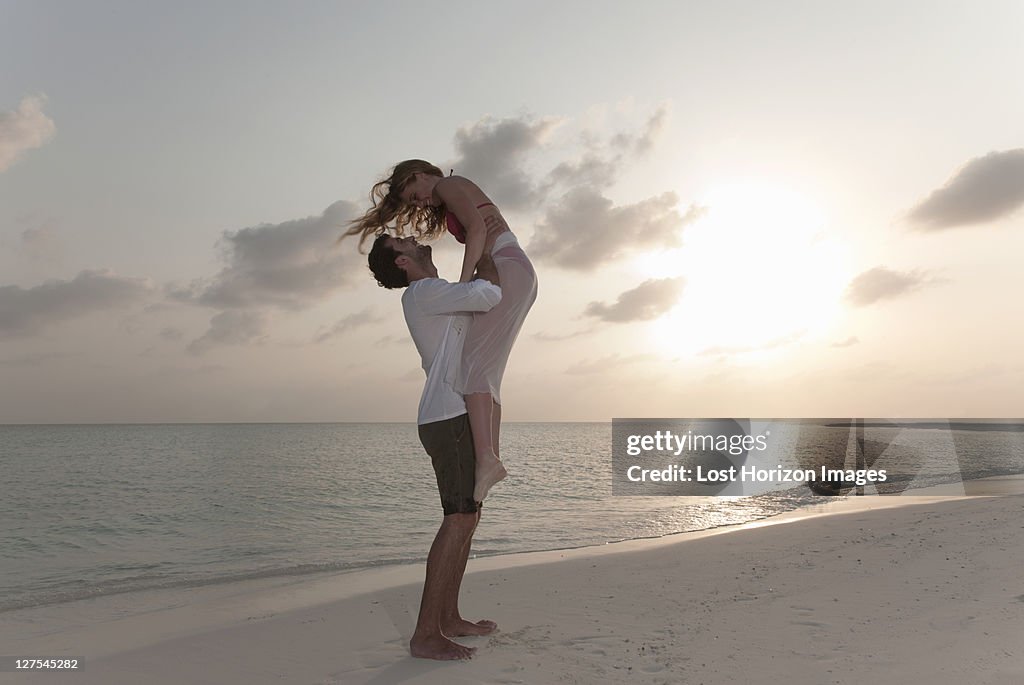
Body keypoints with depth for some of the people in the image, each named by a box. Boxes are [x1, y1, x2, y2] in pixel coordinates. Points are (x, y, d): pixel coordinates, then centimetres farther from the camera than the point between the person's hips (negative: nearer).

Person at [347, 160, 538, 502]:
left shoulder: (448, 185, 4)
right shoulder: (448, 205, 32)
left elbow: (477, 228, -13)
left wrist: (462, 283, -19)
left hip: (508, 268, -10)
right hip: (521, 275, 10)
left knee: (472, 362, -20)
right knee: (486, 371, 4)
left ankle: (486, 458, -31)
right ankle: (492, 457, -3)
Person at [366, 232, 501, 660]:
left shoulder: (435, 295, 22)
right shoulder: (422, 292, -9)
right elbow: (489, 296, -21)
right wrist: (487, 269, 0)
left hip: (455, 418, 10)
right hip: (449, 418, -10)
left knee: (466, 518, 11)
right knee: (459, 520, -13)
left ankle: (448, 618, 18)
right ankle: (425, 635, -10)